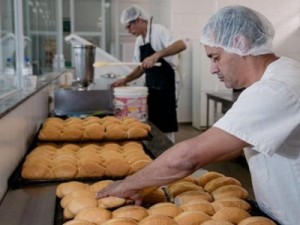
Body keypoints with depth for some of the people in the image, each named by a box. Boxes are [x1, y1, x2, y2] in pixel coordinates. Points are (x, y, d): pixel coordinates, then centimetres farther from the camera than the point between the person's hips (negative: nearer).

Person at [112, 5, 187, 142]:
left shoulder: (158, 31, -13)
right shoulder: (139, 40, 11)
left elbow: (181, 45, -28)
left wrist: (157, 55, -38)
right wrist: (126, 80, 4)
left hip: (164, 87, -8)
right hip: (150, 87, 8)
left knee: (165, 127, -2)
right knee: (153, 126, 13)